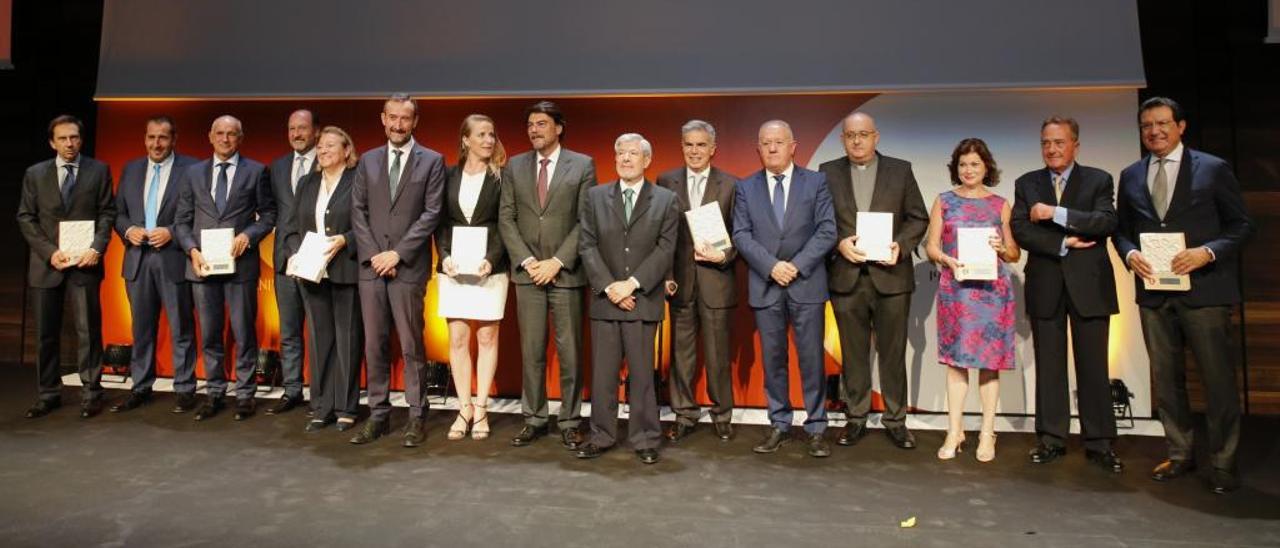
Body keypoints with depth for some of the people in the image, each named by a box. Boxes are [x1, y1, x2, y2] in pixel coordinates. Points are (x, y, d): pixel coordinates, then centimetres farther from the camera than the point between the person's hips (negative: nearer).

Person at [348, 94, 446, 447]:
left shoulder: (431, 161, 3)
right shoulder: (367, 161, 14)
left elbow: (431, 213, -5)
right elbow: (358, 212, 9)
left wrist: (397, 253, -11)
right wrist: (373, 255, -4)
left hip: (409, 267, -3)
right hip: (371, 265, 4)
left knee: (411, 345, 0)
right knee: (374, 345, 6)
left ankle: (416, 417, 9)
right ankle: (378, 415, 15)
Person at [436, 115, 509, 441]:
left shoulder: (501, 177, 1)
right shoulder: (450, 176, 9)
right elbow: (441, 222, 8)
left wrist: (491, 258, -17)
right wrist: (444, 256, -7)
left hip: (490, 267, -2)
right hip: (454, 267, 2)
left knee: (487, 337, 3)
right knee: (457, 339, 3)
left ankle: (481, 408, 12)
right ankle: (464, 408, 14)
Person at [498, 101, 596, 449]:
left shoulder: (582, 165, 1)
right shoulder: (514, 166, 10)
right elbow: (506, 218, 6)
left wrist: (557, 262, -11)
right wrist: (527, 261, -6)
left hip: (566, 273, -2)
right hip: (527, 272, 2)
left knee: (570, 351, 3)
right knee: (532, 351, 7)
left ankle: (569, 422, 14)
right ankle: (534, 420, 18)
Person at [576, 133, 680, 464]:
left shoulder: (666, 200, 4)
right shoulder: (595, 197, 9)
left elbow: (665, 249, -4)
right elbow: (587, 245, 2)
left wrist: (631, 284, -13)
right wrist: (609, 286, -9)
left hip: (643, 301, -2)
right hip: (604, 299, 2)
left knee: (642, 373, 4)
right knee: (603, 373, 6)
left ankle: (645, 440, 14)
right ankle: (602, 437, 18)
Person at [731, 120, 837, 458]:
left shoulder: (815, 182, 5)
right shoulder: (746, 188, 8)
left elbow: (827, 231, -3)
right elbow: (741, 235, 0)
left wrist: (797, 266, -13)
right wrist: (771, 266, -13)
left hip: (807, 284, -1)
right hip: (765, 287, 2)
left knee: (812, 359, 1)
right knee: (772, 360, 8)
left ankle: (816, 428, 12)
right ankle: (779, 425, 19)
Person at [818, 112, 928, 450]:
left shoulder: (900, 170, 6)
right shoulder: (828, 172, 6)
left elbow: (918, 218, 5)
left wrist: (901, 245, -12)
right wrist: (838, 243, -13)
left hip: (891, 275, 0)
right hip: (846, 277, 1)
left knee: (893, 353, 6)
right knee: (853, 354, 8)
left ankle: (895, 421, 18)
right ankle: (856, 419, 20)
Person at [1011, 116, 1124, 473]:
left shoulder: (1098, 180, 6)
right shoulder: (1026, 184, 10)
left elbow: (1107, 222, -11)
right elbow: (1020, 230, -2)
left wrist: (1056, 213, -17)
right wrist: (1064, 243, -12)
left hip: (1089, 284, -1)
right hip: (1045, 286, 2)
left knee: (1093, 366, 2)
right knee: (1049, 366, 6)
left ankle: (1099, 443, 10)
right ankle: (1051, 439, 14)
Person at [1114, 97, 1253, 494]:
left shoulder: (1213, 169, 0)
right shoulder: (1131, 176, 11)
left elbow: (1241, 226, 0)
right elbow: (1122, 230, 14)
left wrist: (1207, 252, -17)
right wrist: (1130, 254, -6)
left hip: (1203, 288, -3)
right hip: (1153, 290, 4)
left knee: (1218, 378, 1)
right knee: (1166, 378, 10)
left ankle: (1223, 463, 14)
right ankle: (1180, 455, 24)